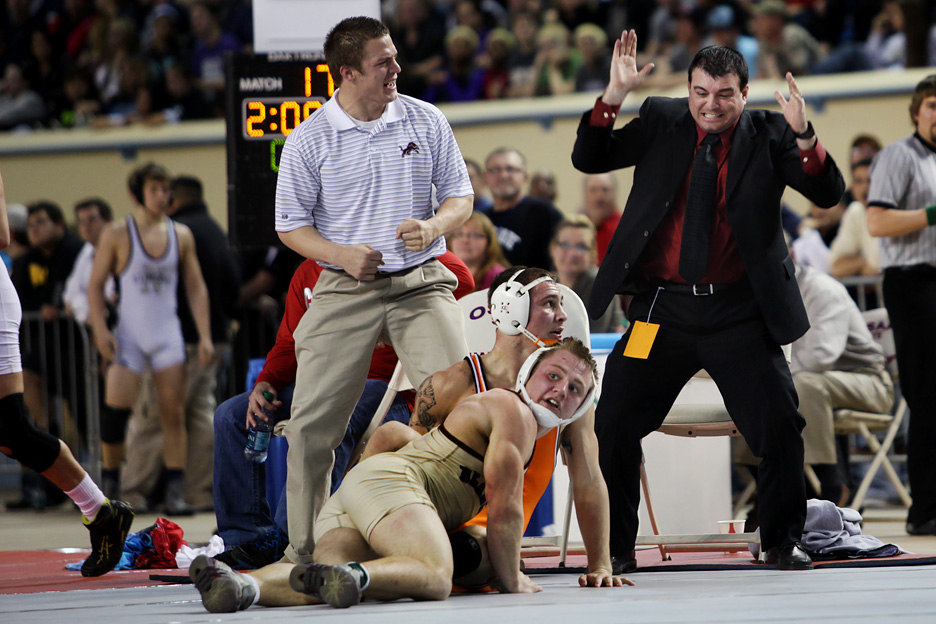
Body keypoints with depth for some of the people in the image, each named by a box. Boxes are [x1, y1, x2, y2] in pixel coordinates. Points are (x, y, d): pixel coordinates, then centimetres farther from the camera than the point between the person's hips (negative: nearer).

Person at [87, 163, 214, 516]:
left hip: (168, 335, 2)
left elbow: (196, 288, 9)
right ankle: (109, 483, 7)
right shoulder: (117, 235, -3)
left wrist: (204, 335, 2)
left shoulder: (181, 235, 6)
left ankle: (176, 491, -2)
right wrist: (99, 330, -11)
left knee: (174, 413, -3)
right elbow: (96, 284, 0)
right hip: (129, 335, -2)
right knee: (116, 408, -10)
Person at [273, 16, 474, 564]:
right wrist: (342, 254, -13)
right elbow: (292, 225, 5)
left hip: (422, 284, 1)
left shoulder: (426, 121, 4)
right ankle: (304, 550, 10)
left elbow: (461, 195, 10)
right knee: (313, 424, -3)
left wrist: (433, 226, -12)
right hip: (345, 291, -1)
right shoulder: (309, 140, -1)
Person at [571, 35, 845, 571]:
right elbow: (588, 160, 0)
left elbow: (829, 193, -10)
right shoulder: (660, 122, 5)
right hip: (664, 306, 1)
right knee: (613, 425, 1)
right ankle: (615, 546, 16)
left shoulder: (768, 135, 0)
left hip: (739, 312, -1)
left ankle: (784, 541, 15)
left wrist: (803, 136, -27)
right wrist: (613, 96, -14)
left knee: (780, 425, -5)